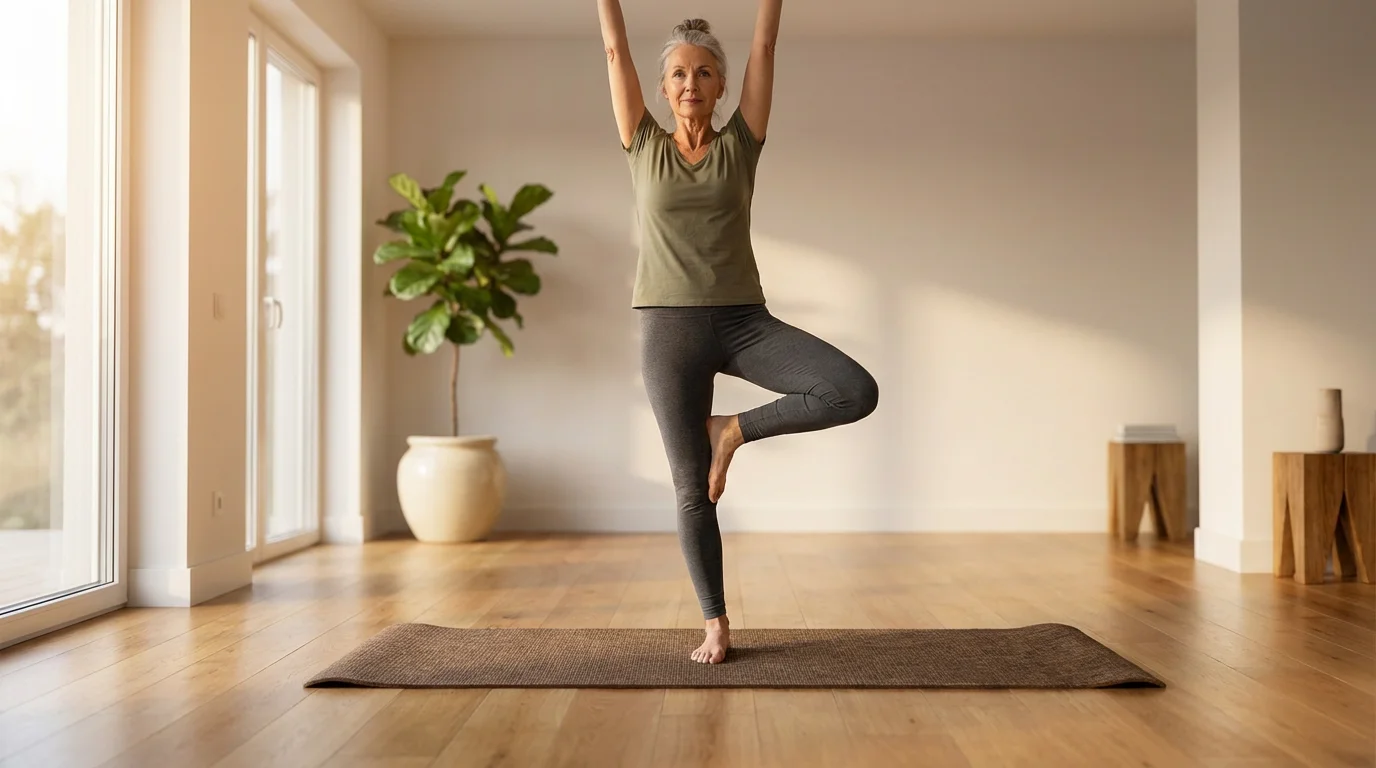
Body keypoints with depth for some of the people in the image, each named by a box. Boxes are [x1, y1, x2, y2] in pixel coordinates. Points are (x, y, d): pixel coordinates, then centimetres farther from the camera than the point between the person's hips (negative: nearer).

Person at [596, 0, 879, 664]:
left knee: (857, 393, -21)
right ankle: (715, 624, 19)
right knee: (691, 489, 2)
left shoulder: (740, 145, 6)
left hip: (744, 321, 1)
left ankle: (735, 431, 1)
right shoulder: (643, 147, 6)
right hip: (669, 329, -1)